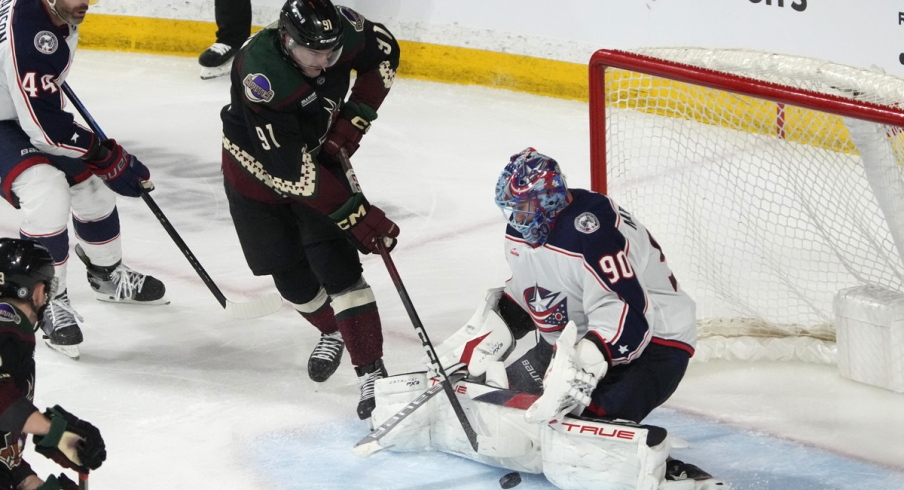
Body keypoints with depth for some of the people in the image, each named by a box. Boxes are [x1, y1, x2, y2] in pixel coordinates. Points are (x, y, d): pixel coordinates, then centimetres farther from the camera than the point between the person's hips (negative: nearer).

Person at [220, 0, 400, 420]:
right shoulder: (260, 75, -40)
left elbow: (384, 54, -1)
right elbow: (292, 172, -38)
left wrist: (354, 117, -12)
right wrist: (356, 215, -38)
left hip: (320, 153, 2)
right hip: (256, 169, -2)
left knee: (336, 263, -11)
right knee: (291, 275, 8)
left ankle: (371, 372, -11)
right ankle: (333, 332, 38)